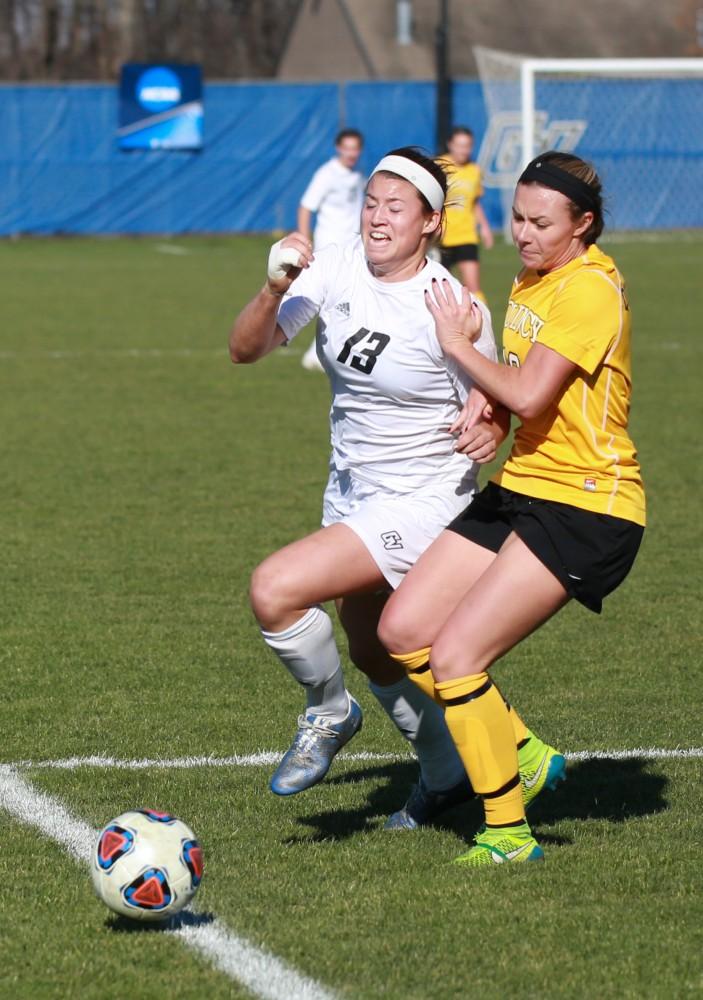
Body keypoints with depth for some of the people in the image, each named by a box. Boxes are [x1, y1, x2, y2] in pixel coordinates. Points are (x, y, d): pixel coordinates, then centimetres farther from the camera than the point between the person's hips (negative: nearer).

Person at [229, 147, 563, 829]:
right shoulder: (335, 269, -7)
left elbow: (492, 410, -8)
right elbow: (246, 349, -8)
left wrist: (489, 432, -30)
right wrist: (274, 290, -25)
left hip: (422, 503, -7)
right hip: (351, 492, 7)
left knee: (274, 588, -23)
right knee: (373, 656, 22)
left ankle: (328, 714, 4)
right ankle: (446, 775, 47)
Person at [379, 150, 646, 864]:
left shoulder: (591, 289, -16)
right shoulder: (529, 283, 13)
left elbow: (530, 397, -22)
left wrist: (458, 345, -7)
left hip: (584, 509, -9)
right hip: (520, 489, 9)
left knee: (454, 656, -15)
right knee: (402, 630, 1)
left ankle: (508, 832, -3)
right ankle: (520, 754, 15)